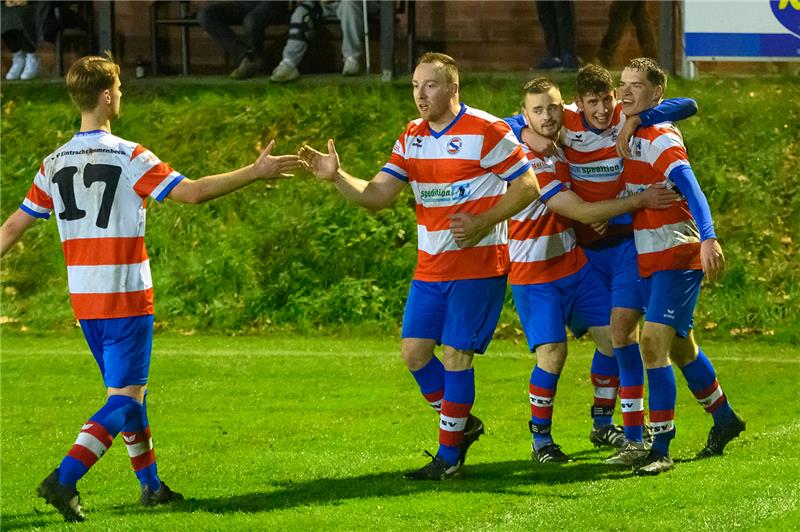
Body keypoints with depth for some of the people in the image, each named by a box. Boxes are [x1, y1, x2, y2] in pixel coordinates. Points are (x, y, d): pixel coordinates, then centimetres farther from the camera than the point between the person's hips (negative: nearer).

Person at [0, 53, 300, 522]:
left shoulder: (54, 165, 4)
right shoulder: (129, 157, -13)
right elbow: (192, 192, -17)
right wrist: (256, 172, -10)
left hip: (84, 301, 7)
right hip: (126, 297, -7)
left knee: (129, 390, 20)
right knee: (126, 397, -5)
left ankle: (151, 483, 26)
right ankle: (65, 479, -20)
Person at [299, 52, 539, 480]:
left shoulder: (485, 132, -12)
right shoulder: (412, 137, 8)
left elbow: (528, 187, -10)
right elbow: (376, 195, 3)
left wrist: (482, 224, -19)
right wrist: (336, 176, -15)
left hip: (477, 264, -7)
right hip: (430, 265, 7)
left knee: (455, 355, -6)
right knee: (414, 351, 3)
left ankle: (450, 456, 4)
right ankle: (462, 424, 24)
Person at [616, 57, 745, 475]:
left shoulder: (662, 140, -17)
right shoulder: (628, 134, 8)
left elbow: (691, 189, -32)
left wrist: (708, 239, -45)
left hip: (678, 256, -9)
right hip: (647, 260, 9)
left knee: (654, 341, -18)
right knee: (679, 346, 19)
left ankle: (660, 448, -16)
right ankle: (724, 419, 39)